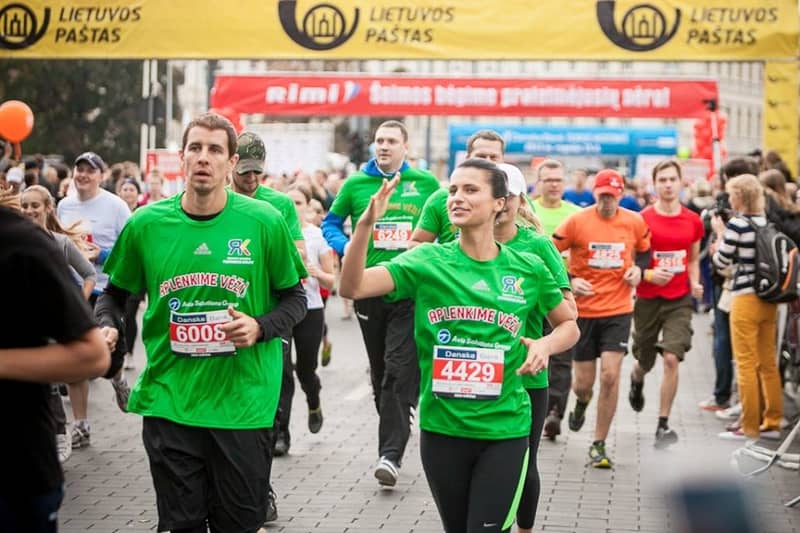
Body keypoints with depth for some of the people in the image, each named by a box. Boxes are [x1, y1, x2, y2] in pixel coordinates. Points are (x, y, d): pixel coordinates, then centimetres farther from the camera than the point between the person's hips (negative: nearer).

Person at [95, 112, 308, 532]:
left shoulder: (264, 222, -4)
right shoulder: (146, 224, 0)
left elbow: (295, 299, 6)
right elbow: (115, 293, 14)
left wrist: (260, 328, -13)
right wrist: (106, 327, -6)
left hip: (243, 404, -1)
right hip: (168, 400, 1)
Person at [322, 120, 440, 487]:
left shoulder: (426, 184, 3)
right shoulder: (356, 184, 4)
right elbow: (331, 222, 15)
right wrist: (344, 247, -4)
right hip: (369, 288, 2)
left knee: (400, 370, -11)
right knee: (380, 371, 13)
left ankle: (391, 453, -13)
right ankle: (396, 433, 31)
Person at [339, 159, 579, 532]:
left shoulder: (528, 269, -1)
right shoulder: (427, 262, -4)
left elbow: (569, 326, 14)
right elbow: (351, 287, -15)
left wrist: (545, 345, -9)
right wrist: (365, 224, -30)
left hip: (505, 429, -1)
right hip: (441, 427, 1)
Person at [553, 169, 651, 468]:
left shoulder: (635, 222, 0)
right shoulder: (577, 222, -8)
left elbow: (645, 251, 19)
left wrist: (638, 269, -1)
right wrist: (569, 281, -14)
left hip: (618, 310, 1)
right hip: (584, 310, -1)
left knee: (610, 375, -12)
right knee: (584, 381, 6)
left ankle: (599, 445, 2)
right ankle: (581, 402, 47)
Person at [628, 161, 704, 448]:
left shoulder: (693, 220, 3)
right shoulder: (642, 219, -7)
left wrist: (695, 283, -1)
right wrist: (648, 275, -19)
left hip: (679, 300, 1)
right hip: (648, 299, -1)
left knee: (671, 358, -13)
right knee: (645, 360, 13)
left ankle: (663, 424, -4)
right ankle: (636, 380, 52)